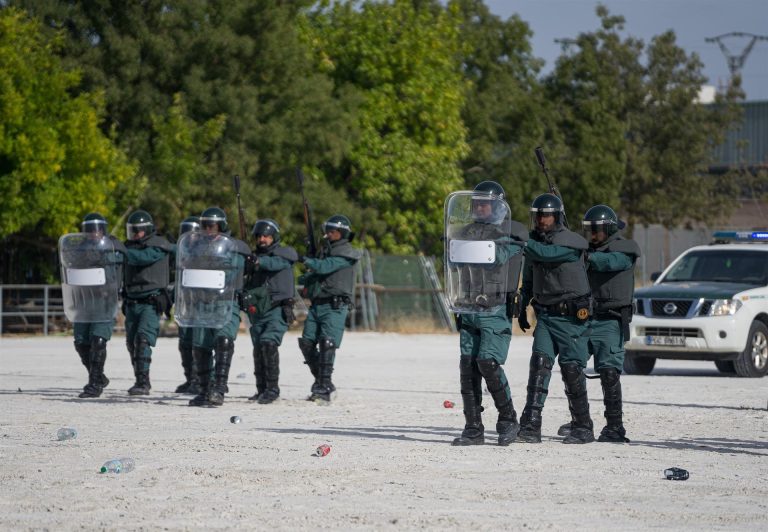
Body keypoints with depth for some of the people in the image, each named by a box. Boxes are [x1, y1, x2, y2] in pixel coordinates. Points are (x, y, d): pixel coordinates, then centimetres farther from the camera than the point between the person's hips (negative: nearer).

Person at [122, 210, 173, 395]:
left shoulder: (158, 246, -7)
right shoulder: (131, 246, 15)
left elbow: (141, 257, -25)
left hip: (151, 302, -8)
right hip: (132, 302, 8)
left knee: (143, 339, -19)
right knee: (132, 342, 9)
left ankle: (143, 382, -24)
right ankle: (140, 381, 21)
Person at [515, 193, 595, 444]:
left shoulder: (573, 243, -10)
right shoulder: (536, 242, 12)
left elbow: (545, 254, -29)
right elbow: (528, 281, 24)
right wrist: (522, 309, 21)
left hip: (572, 317, -5)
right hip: (545, 315, 5)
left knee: (572, 369, -4)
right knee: (540, 364, -10)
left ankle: (583, 428, 10)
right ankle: (531, 427, -16)